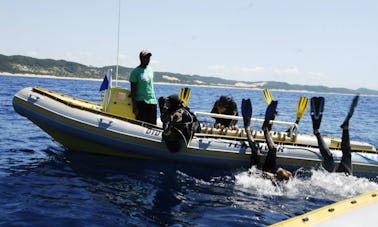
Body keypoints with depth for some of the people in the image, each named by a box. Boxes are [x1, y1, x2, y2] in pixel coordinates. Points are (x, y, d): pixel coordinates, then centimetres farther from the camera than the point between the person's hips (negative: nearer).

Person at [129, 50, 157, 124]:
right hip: (141, 102, -6)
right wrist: (134, 106, -13)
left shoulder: (150, 69, 12)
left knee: (153, 125, 6)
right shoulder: (135, 72, -6)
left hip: (152, 102, 6)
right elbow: (133, 90, -8)